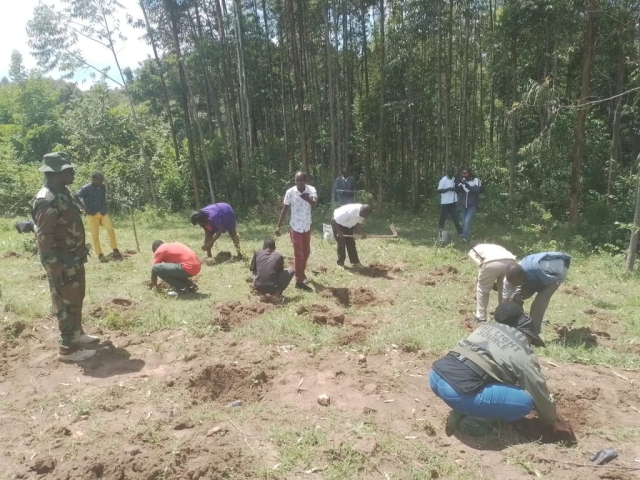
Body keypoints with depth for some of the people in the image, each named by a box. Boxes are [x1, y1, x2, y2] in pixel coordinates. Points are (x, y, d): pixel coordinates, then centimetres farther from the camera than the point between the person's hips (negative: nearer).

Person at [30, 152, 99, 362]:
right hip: (62, 263, -10)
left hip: (74, 260, 10)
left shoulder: (62, 194, 10)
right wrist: (55, 267, -23)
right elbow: (43, 238, -23)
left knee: (77, 299, 21)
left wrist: (80, 253, 19)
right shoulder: (47, 200, -22)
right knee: (67, 304, -1)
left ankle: (77, 334, 37)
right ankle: (68, 348, 10)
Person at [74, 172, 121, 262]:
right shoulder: (86, 189, -13)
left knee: (111, 229, -10)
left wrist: (104, 209, 10)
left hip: (103, 213, 4)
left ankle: (115, 251, -1)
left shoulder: (102, 187, 3)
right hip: (92, 214, -4)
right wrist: (84, 208, -15)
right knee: (95, 235, 1)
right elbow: (75, 197, -14)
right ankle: (100, 254, 9)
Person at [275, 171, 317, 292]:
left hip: (307, 226, 4)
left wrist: (308, 199, -50)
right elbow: (285, 209, -6)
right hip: (295, 227, -3)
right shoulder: (290, 192, -14)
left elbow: (315, 204, -28)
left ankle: (301, 272, 44)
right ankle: (299, 281, 9)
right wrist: (278, 225, -7)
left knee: (306, 252, 20)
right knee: (299, 254, -1)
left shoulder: (311, 190, -11)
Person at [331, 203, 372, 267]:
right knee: (341, 243, -8)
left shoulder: (362, 213, -18)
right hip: (337, 223, -7)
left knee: (351, 243, 5)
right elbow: (336, 221, -31)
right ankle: (340, 263, 3)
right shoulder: (349, 212, -40)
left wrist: (361, 232, -15)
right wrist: (339, 232, -30)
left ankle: (355, 262, 10)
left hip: (348, 225, 7)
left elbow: (358, 223, -1)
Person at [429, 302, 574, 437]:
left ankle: (460, 413, 18)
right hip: (460, 392, -7)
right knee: (526, 401, 7)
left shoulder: (486, 327, 24)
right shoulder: (524, 356, 7)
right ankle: (474, 421, 7)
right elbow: (540, 393, 19)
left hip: (436, 375, 7)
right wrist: (555, 421, 39)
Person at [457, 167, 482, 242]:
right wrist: (459, 184, -24)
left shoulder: (476, 180, -10)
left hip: (472, 206, -5)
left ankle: (465, 239, -10)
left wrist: (467, 185, -35)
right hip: (464, 206, 5)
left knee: (467, 222, -17)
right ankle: (464, 238, 26)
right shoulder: (463, 180, 3)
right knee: (464, 223, 11)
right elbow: (457, 190, -4)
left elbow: (477, 190, -23)